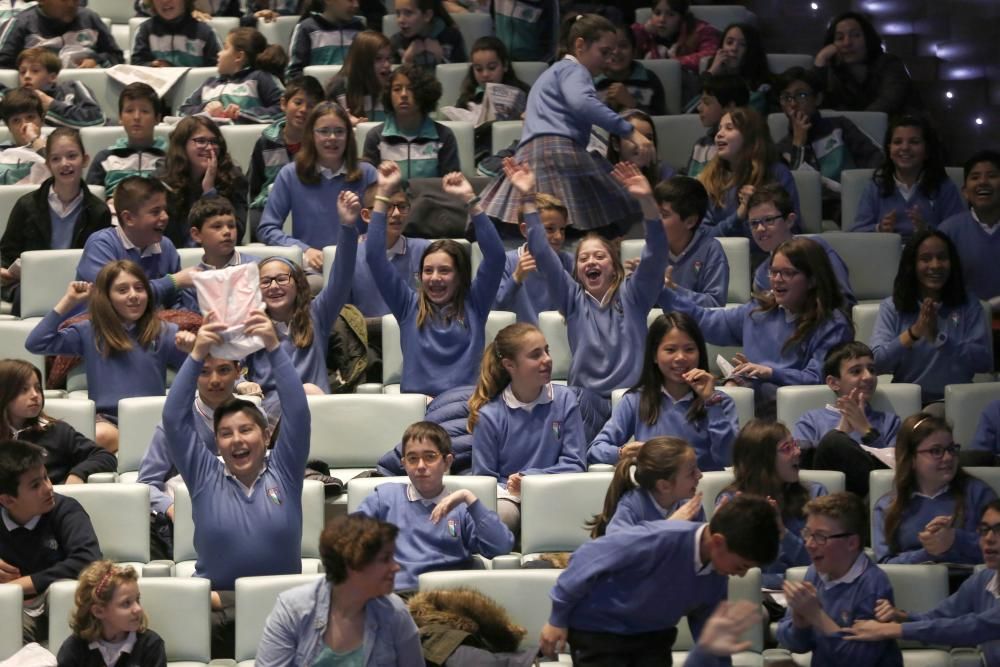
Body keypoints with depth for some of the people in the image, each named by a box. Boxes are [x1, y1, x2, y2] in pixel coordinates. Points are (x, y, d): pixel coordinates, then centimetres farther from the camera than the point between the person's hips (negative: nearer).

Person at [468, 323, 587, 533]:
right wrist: (511, 488, -18)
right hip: (506, 494, -2)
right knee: (503, 512, -39)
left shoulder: (564, 400, 5)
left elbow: (575, 465, 2)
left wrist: (528, 477, -11)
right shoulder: (489, 415, 0)